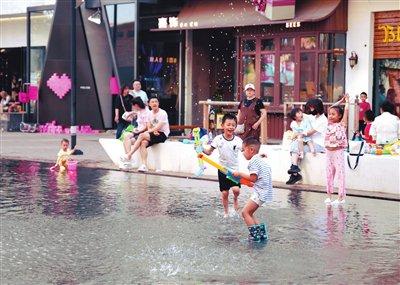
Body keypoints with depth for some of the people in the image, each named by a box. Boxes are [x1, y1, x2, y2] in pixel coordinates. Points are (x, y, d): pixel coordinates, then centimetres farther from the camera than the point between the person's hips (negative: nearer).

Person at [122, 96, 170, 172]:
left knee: (142, 135, -25)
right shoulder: (150, 113, 13)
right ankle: (144, 165, -29)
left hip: (162, 135, -6)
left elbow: (158, 127, -17)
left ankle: (129, 155, -20)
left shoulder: (162, 113, -8)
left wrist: (147, 132, -18)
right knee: (143, 143, -24)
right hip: (154, 134, 6)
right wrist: (153, 131, -12)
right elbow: (149, 127, 10)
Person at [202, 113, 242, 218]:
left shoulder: (238, 140, -5)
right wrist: (202, 150, -24)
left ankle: (235, 199, 17)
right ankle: (226, 212, 23)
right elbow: (209, 151, -4)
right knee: (224, 193, 5)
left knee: (236, 189, -18)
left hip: (234, 169, 0)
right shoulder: (218, 139, -7)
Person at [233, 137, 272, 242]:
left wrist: (240, 174, -7)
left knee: (245, 212, -11)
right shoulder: (260, 160, 18)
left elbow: (253, 178, -18)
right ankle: (262, 233, 15)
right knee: (249, 213, 15)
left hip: (261, 192, -10)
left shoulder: (253, 161, -12)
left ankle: (255, 235, -12)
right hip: (264, 191, 10)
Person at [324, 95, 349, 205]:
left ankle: (341, 197, -3)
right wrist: (341, 101, 21)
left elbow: (346, 110, -5)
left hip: (338, 152, -6)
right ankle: (329, 195, 15)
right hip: (329, 152, 6)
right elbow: (331, 109, 14)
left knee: (340, 174, -5)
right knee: (329, 174, 9)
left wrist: (347, 101, 8)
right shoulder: (329, 123, 10)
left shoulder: (342, 124, -4)